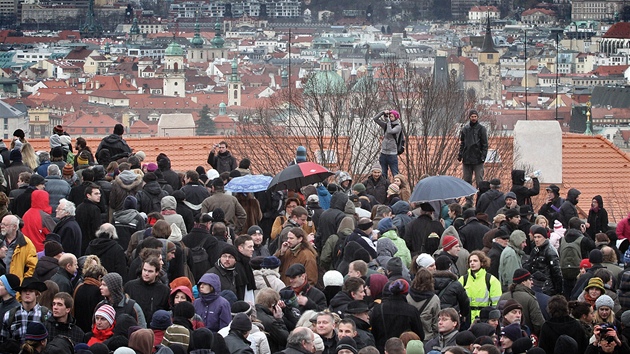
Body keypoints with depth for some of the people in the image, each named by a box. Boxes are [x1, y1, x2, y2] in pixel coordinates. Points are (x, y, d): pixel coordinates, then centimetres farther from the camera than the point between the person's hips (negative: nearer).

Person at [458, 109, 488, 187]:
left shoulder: (481, 129, -1)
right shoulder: (465, 129, 10)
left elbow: (485, 144, -2)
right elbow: (461, 144, 15)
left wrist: (483, 157, -11)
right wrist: (460, 155, 5)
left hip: (477, 160, -4)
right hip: (467, 159, 4)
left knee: (479, 180, -6)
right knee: (467, 180, 6)